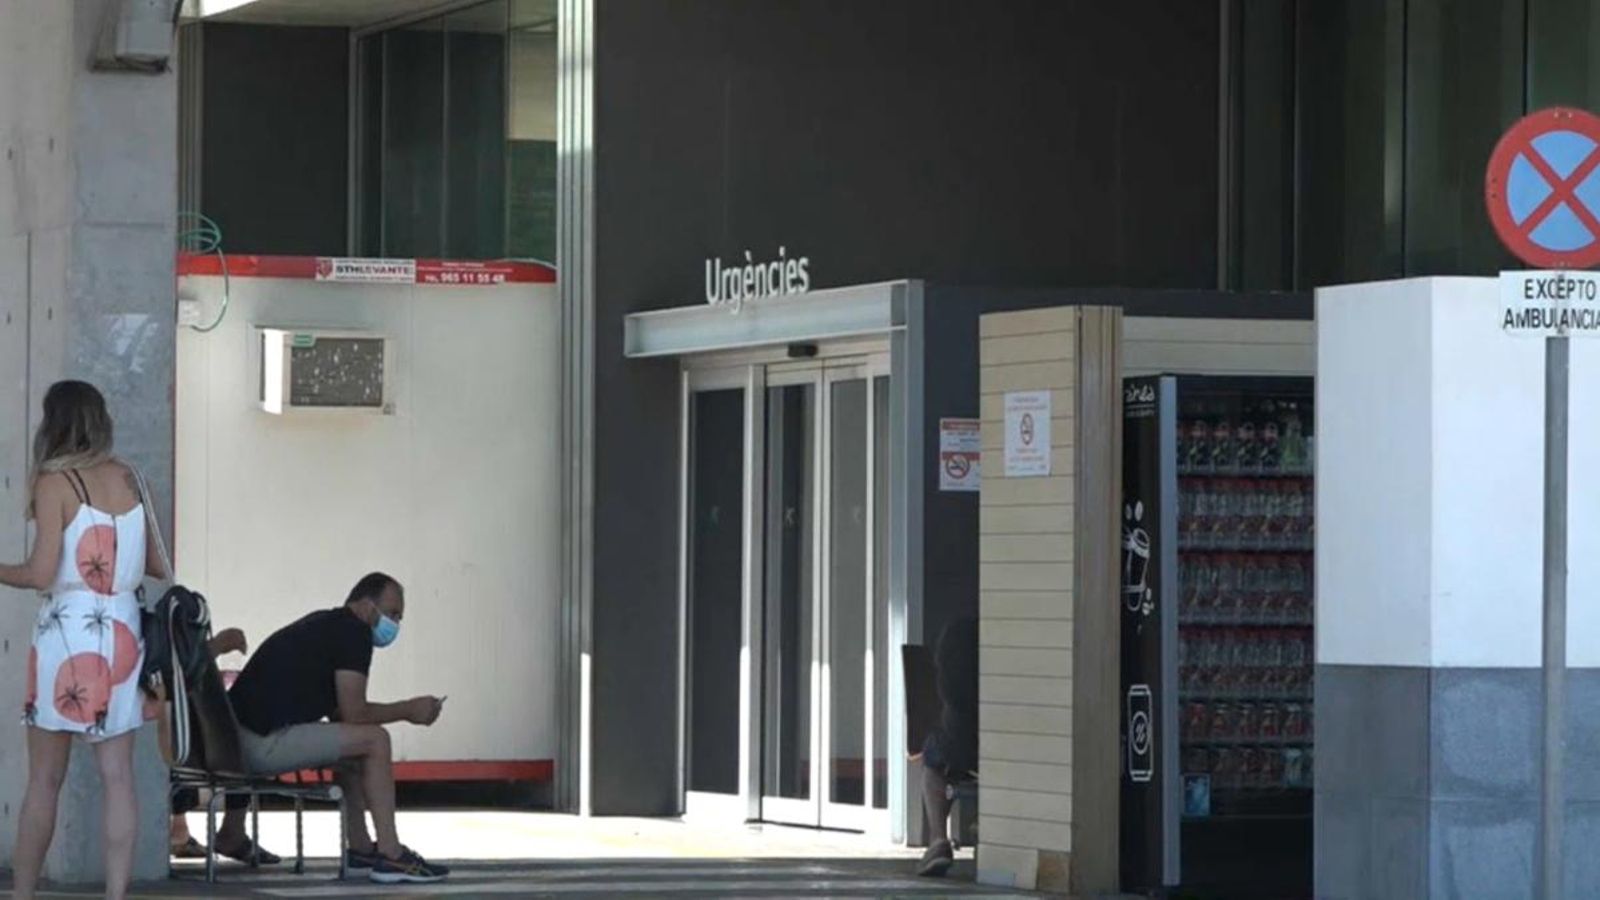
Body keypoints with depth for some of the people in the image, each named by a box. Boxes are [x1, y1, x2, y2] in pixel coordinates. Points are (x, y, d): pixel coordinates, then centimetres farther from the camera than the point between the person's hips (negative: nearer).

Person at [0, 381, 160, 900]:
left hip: (67, 632, -4)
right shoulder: (128, 479, 6)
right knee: (117, 776, 3)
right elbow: (157, 567, 12)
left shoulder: (55, 482, -8)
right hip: (122, 632, 4)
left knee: (44, 779, 3)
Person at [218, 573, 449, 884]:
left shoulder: (326, 625, 23)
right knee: (374, 741, -9)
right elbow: (353, 713, -11)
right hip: (265, 743, -10)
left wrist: (403, 710, 18)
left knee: (353, 745, 25)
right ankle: (390, 857, -9)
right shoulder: (353, 633, -7)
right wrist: (407, 710, 1)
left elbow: (338, 710, 25)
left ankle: (361, 850, 24)